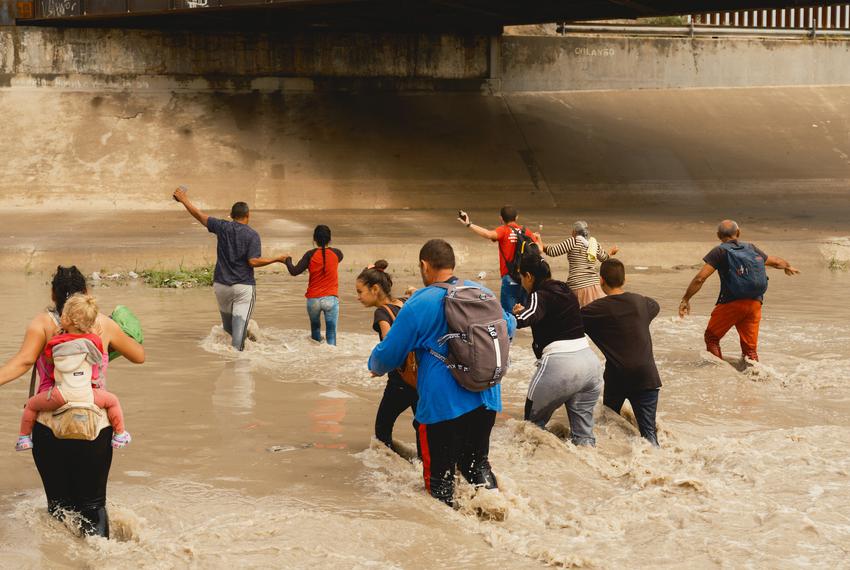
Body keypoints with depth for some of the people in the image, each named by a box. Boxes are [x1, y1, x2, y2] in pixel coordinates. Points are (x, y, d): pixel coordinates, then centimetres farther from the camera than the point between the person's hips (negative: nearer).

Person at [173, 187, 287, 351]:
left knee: (227, 324, 18)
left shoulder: (222, 227, 0)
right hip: (244, 286, -4)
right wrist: (276, 259, -7)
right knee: (240, 323, -5)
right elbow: (253, 261, -16)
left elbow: (199, 215, 9)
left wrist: (184, 200, 22)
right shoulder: (252, 235, -10)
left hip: (221, 284, 4)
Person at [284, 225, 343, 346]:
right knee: (331, 334, -2)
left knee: (315, 328, 23)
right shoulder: (336, 254, 0)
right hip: (331, 298, -1)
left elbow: (294, 271, -7)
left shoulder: (310, 255, -5)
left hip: (313, 299, 1)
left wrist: (288, 260, 11)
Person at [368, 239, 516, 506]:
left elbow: (388, 353, -4)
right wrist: (511, 318, 48)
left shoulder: (419, 304, -12)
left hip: (443, 404, -6)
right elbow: (508, 326, 24)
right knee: (477, 462, 23)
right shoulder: (481, 293, 4)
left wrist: (376, 367, 19)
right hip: (485, 398, 6)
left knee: (439, 472, 8)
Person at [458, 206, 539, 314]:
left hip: (510, 278, -5)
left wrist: (469, 224, -31)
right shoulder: (526, 231, 6)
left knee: (509, 312, -3)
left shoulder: (504, 231, -7)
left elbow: (489, 234, -28)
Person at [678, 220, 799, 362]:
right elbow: (776, 262, 26)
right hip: (754, 304, 4)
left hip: (731, 303, -4)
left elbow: (700, 278, -11)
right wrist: (788, 267, 48)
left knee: (711, 338, 12)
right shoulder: (751, 249, 11)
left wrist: (685, 299, -3)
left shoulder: (719, 251, -3)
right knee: (750, 347, 10)